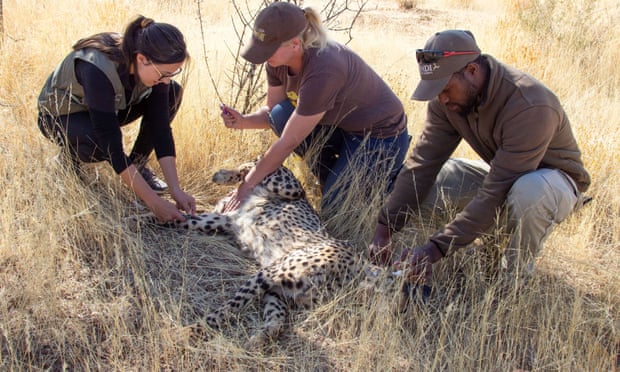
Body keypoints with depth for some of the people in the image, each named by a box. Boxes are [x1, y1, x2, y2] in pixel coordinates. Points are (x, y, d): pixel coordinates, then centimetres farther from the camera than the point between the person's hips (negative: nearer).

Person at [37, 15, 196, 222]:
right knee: (104, 145, -39)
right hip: (61, 116, -6)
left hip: (109, 108, 6)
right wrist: (154, 202, -41)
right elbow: (112, 147, -41)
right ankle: (68, 159, -4)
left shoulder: (154, 66, -23)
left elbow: (160, 126, -20)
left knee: (172, 93, -15)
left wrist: (176, 190, -27)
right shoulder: (97, 70, -41)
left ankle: (137, 165, -3)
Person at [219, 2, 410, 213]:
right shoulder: (278, 61, -11)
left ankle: (395, 177, 11)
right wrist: (243, 121, -20)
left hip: (382, 138, -8)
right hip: (341, 127, 8)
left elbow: (288, 142, -29)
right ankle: (333, 181, 3)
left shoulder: (323, 71, -35)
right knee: (281, 115, -15)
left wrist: (247, 186, -21)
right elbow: (272, 113, 3)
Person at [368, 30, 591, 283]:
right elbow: (422, 162, -17)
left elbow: (496, 193, -38)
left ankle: (517, 276, -13)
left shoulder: (530, 107, -36)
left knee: (528, 191, -42)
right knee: (422, 181, -14)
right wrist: (384, 230, -24)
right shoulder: (447, 100, -16)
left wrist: (435, 250, -39)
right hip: (500, 174, 6)